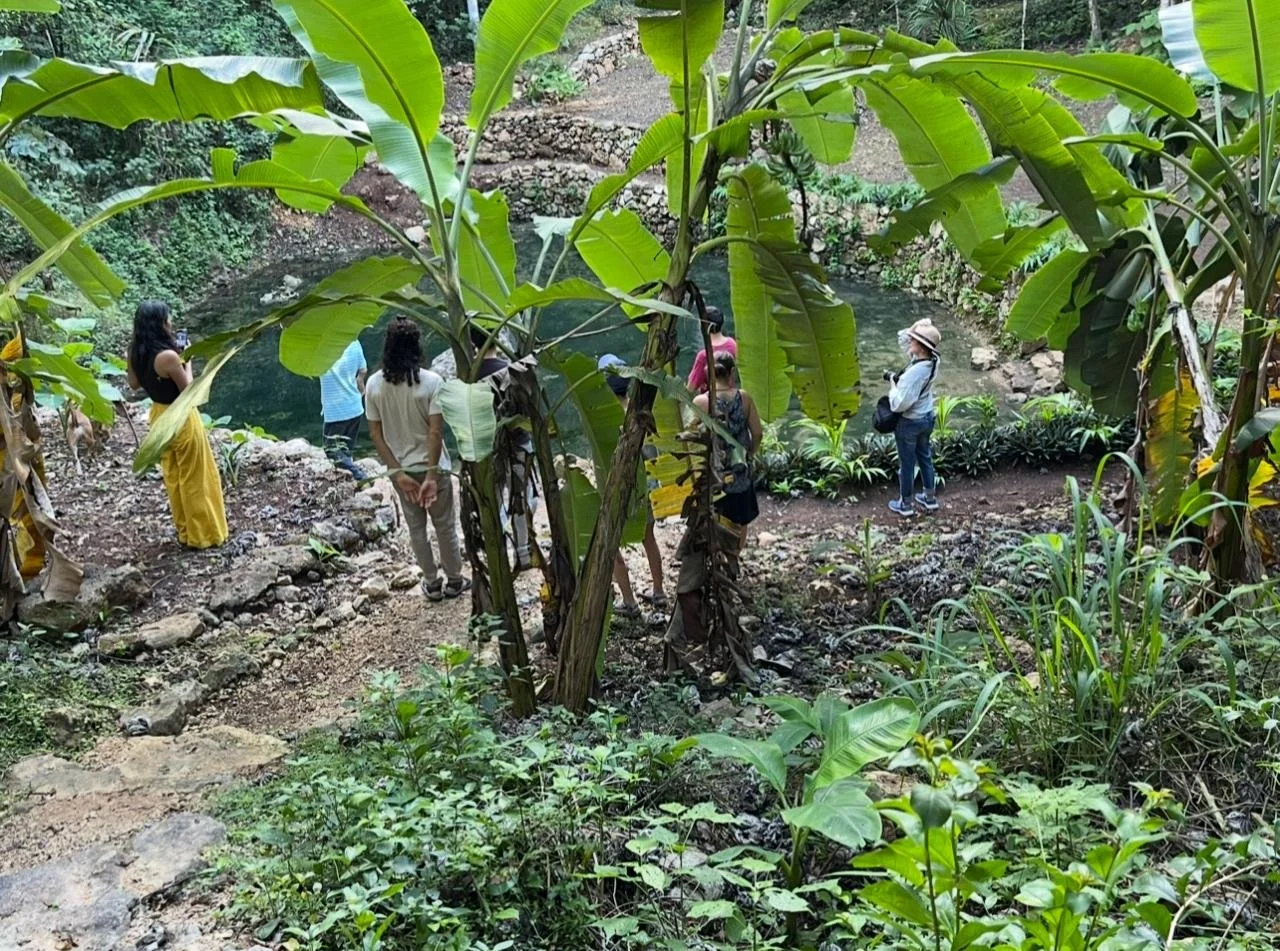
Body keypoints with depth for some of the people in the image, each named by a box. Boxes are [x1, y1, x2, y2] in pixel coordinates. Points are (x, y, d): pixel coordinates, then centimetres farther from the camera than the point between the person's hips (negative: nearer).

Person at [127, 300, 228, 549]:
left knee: (173, 476, 21)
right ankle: (204, 535, 18)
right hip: (181, 419, -8)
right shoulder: (168, 356, -30)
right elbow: (188, 390, -19)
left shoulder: (136, 351, -6)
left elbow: (134, 383, 9)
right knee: (195, 479, 7)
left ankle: (185, 530, 34)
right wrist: (187, 362, -8)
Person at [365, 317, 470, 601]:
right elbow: (435, 432, -21)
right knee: (445, 526, 14)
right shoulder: (431, 382, -18)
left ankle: (432, 583, 27)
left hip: (400, 470, 3)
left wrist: (397, 472, -7)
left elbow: (375, 433, -8)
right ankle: (454, 581, 27)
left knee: (416, 528, 17)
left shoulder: (374, 384, -8)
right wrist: (432, 475, -20)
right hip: (431, 467, -3)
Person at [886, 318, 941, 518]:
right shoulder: (932, 361, -8)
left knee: (907, 464, 10)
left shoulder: (914, 372, -33)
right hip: (927, 418, 8)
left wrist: (893, 383, -18)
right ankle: (930, 498, 36)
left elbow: (899, 404, -30)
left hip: (909, 423, -8)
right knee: (925, 458, 23)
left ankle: (905, 505, 25)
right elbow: (903, 339, 5)